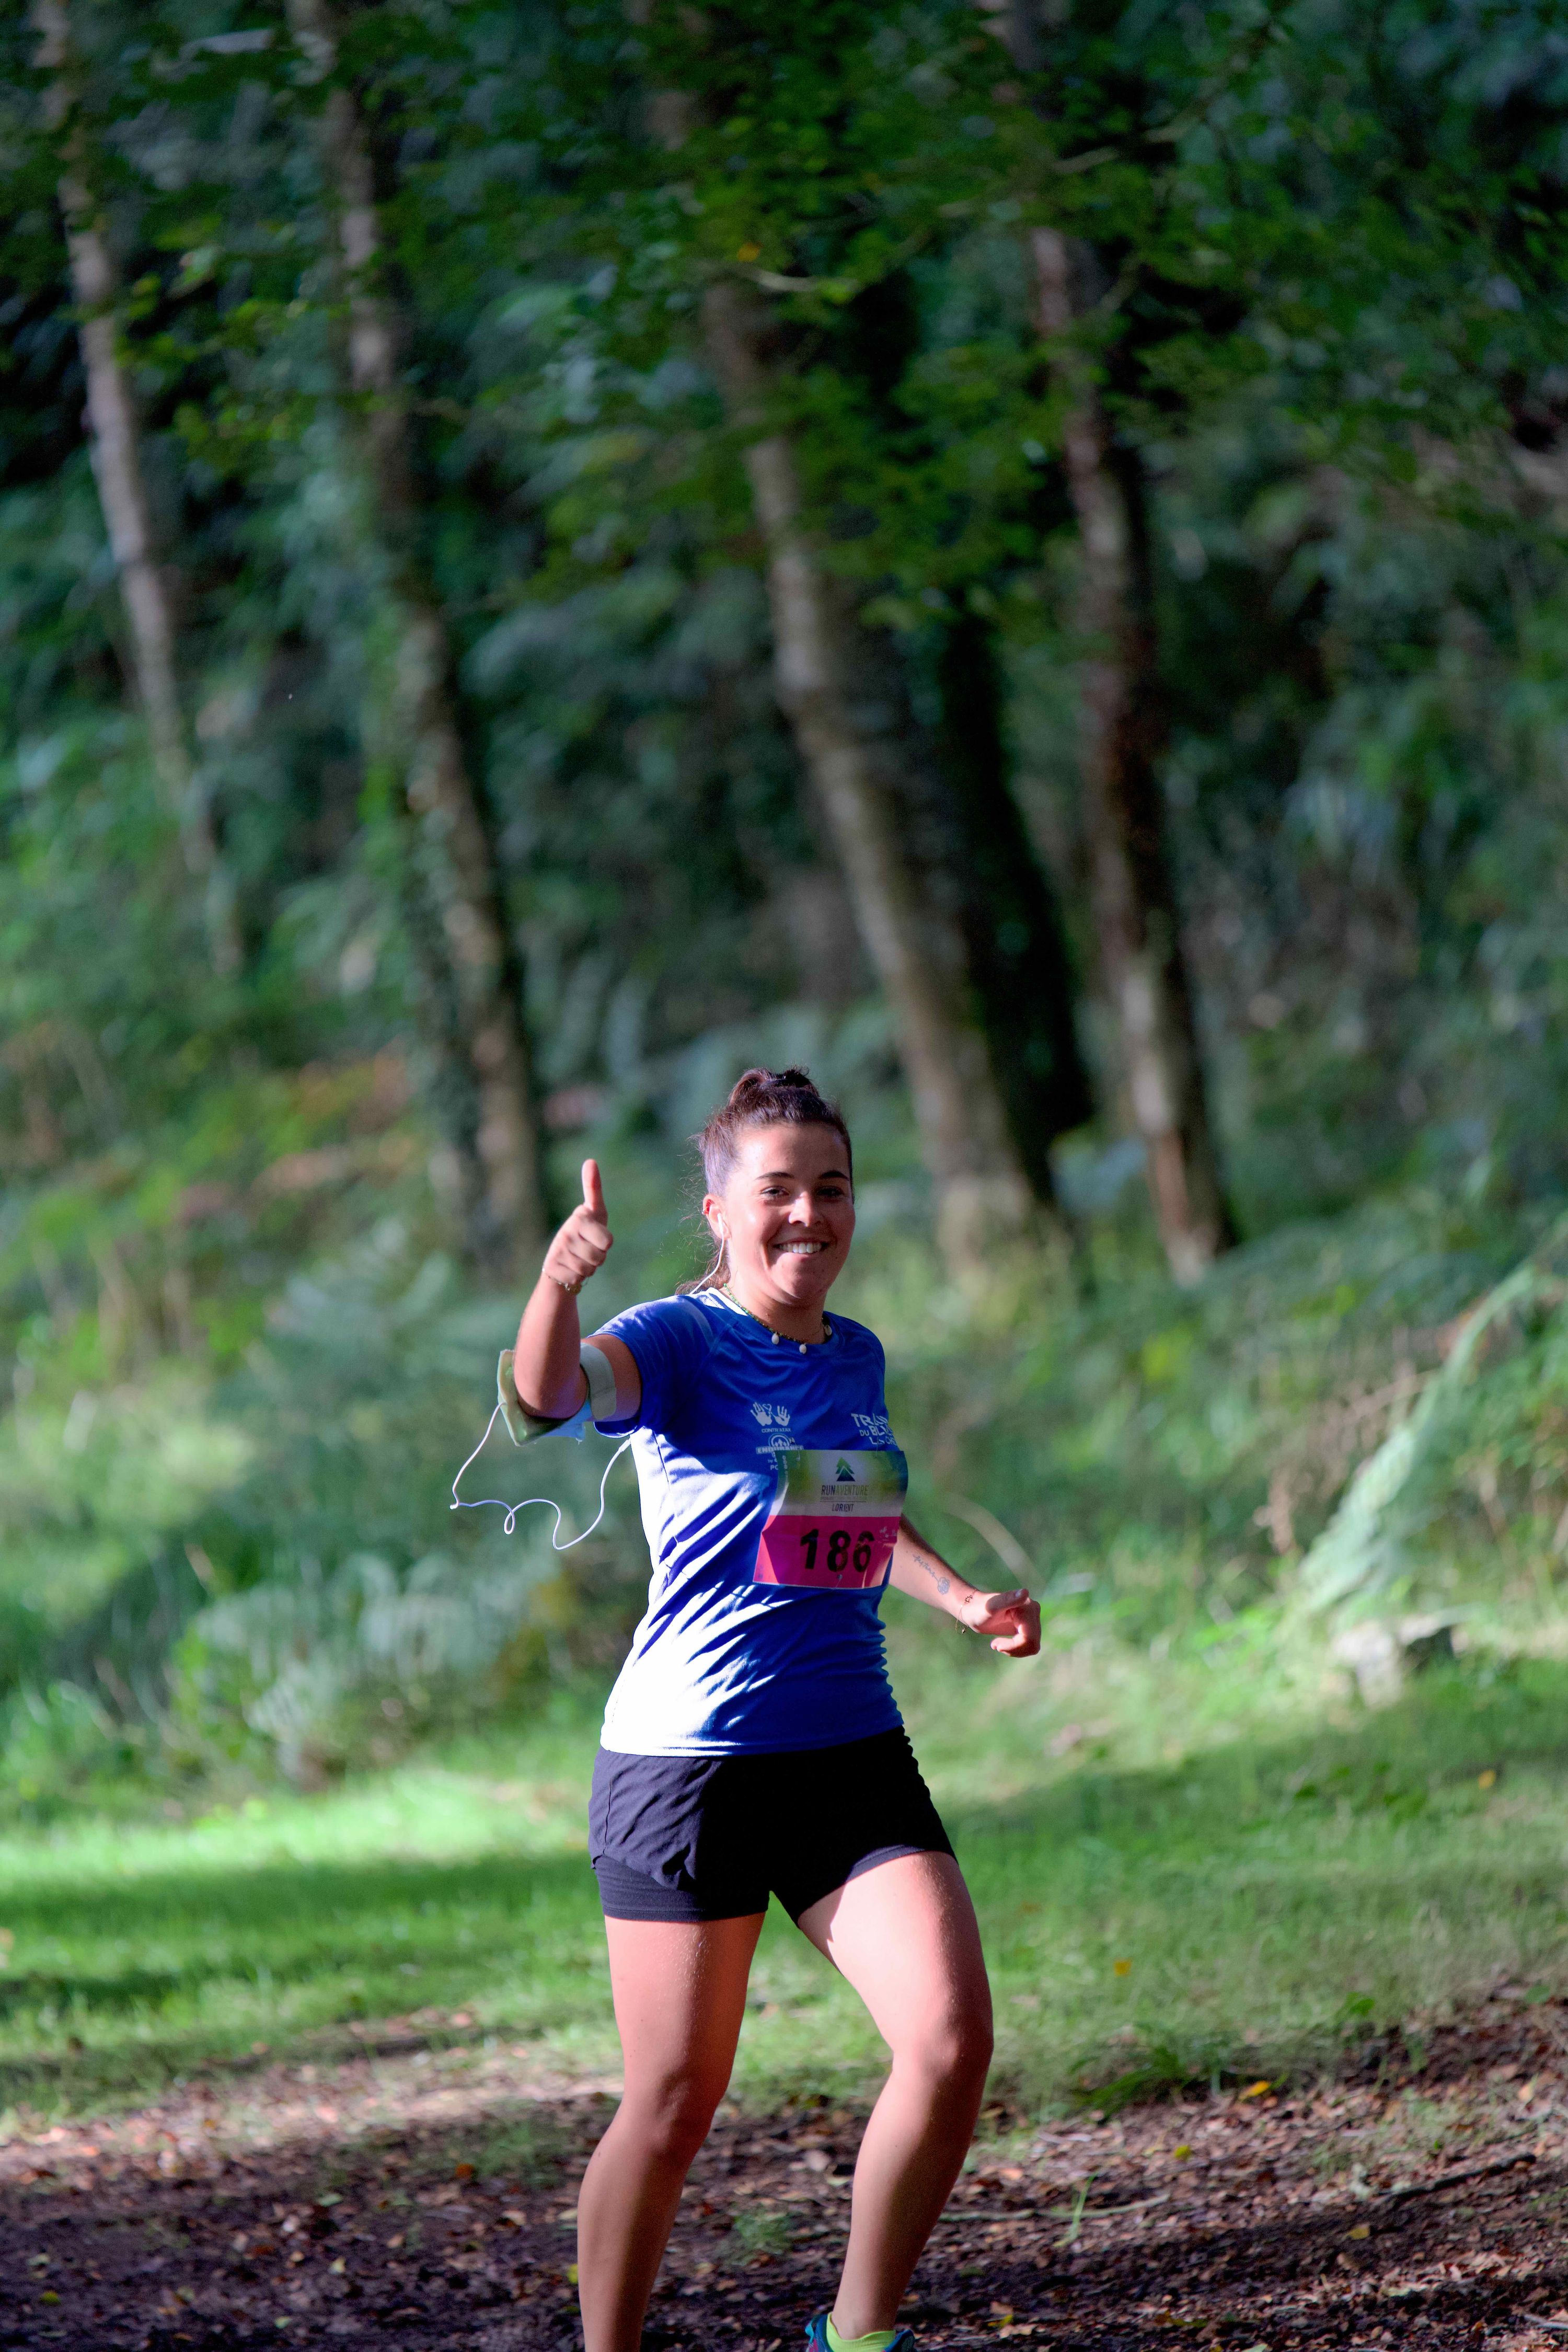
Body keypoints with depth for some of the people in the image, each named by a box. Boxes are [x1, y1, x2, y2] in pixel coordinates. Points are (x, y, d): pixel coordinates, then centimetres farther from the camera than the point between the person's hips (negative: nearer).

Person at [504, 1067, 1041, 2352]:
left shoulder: (857, 1357, 11)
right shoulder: (679, 1343, -8)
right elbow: (548, 1393, -32)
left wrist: (963, 1598, 18)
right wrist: (558, 1283, -52)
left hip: (854, 1758, 5)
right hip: (689, 1763, -5)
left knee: (953, 2043, -10)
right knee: (675, 2104, -1)